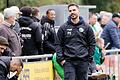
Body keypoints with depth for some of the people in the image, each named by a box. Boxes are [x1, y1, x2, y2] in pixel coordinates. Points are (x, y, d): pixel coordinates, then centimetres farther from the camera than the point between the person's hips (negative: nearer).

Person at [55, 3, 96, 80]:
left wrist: (89, 58, 2)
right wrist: (61, 58, -4)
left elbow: (92, 43, 8)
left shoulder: (86, 27, 6)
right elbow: (58, 44, 5)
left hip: (83, 61, 1)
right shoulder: (63, 28, 5)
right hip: (68, 62, -1)